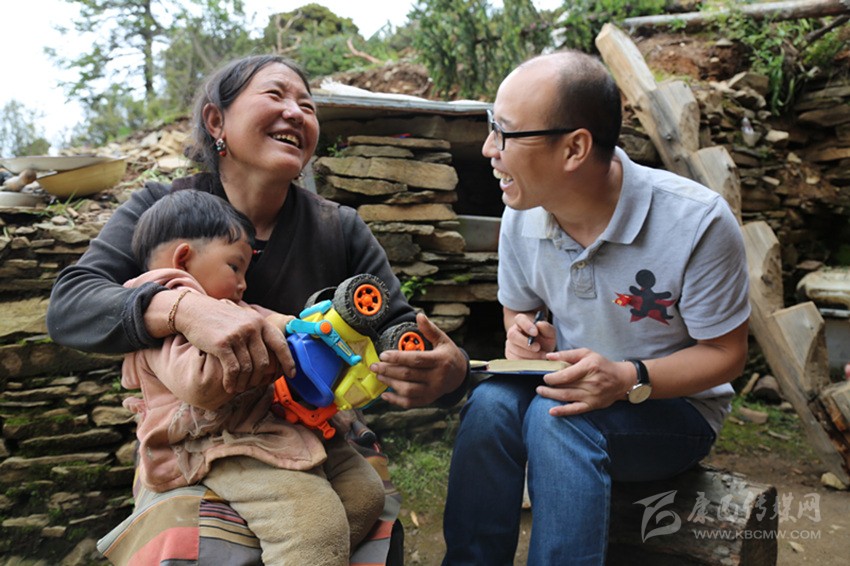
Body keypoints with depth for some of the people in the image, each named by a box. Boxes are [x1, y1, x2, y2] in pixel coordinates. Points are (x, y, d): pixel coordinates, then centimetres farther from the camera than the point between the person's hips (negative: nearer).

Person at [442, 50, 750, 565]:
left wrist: (628, 379, -28)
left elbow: (726, 353, -11)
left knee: (557, 417, -34)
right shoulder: (521, 218, -7)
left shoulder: (699, 222, -21)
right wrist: (525, 336, -15)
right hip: (569, 387, 4)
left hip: (673, 406, -3)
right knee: (490, 402, -28)